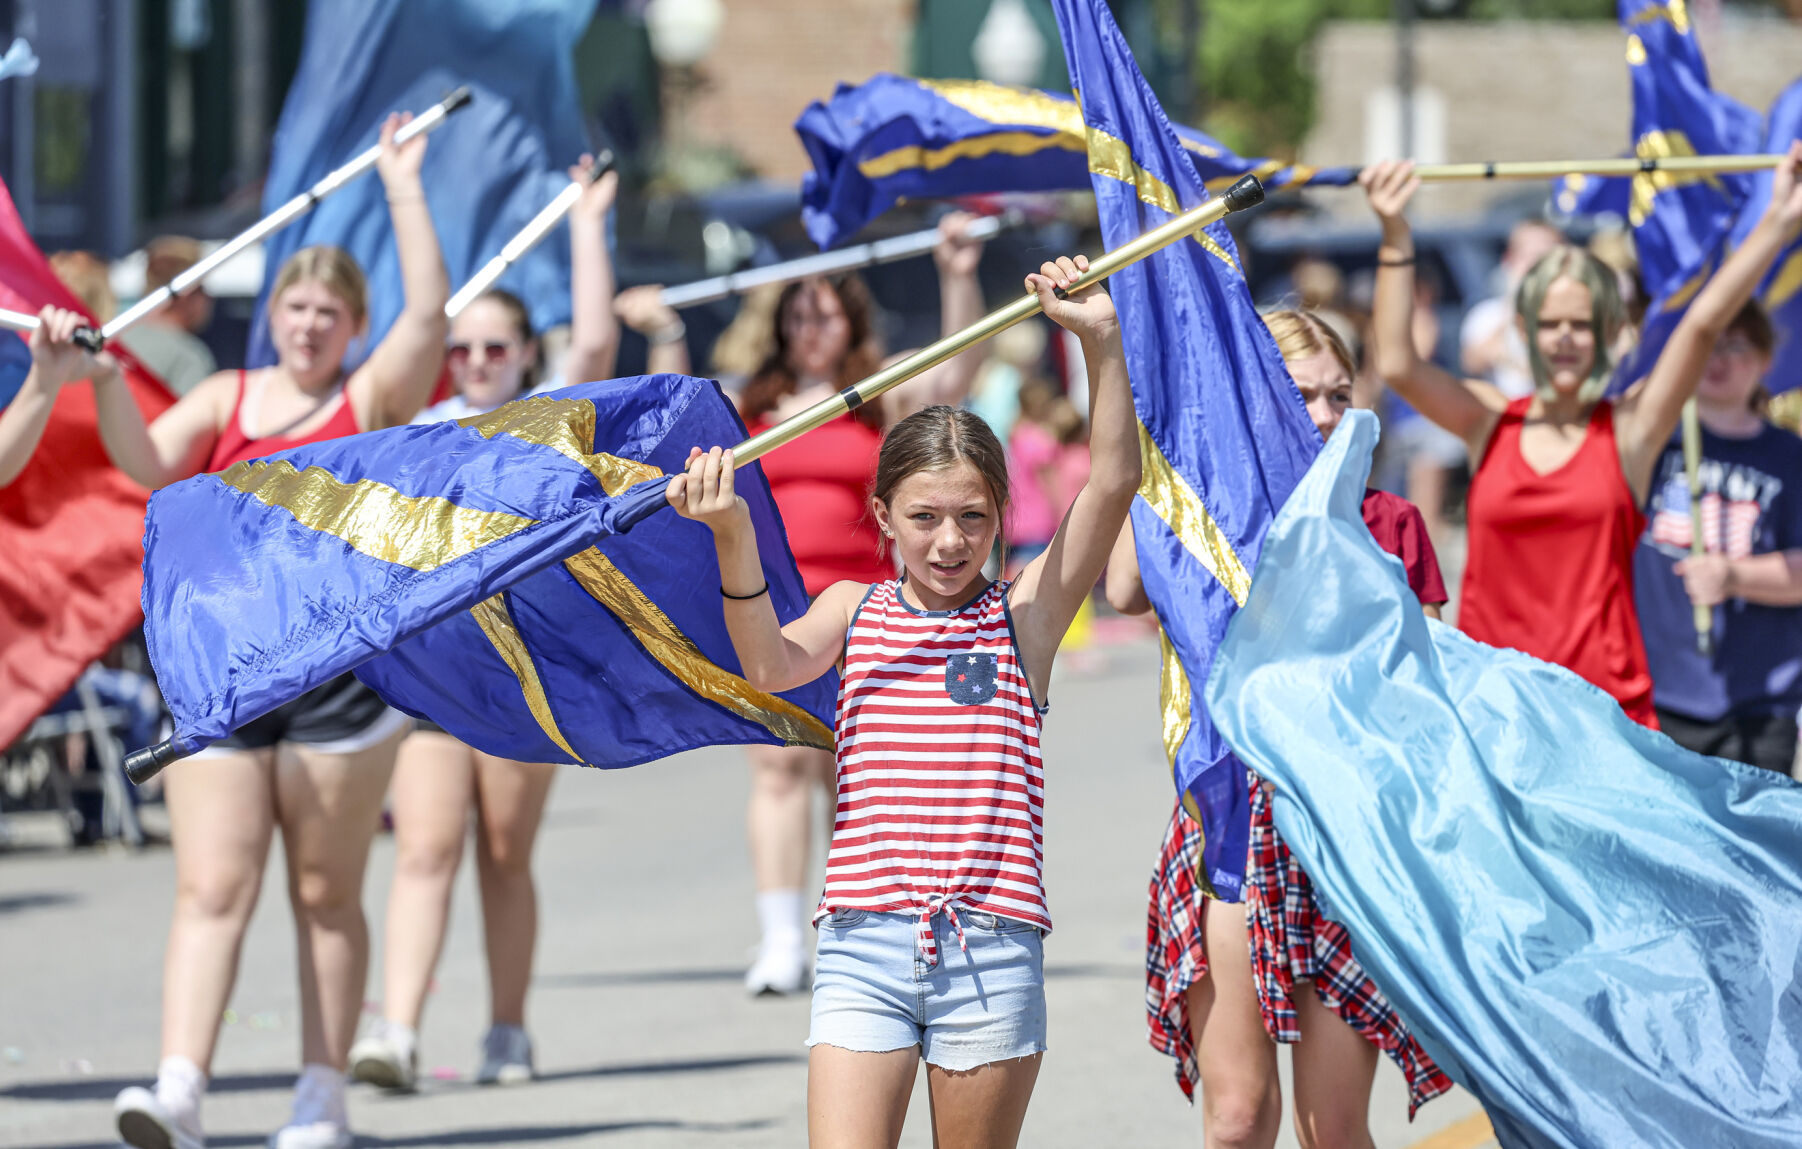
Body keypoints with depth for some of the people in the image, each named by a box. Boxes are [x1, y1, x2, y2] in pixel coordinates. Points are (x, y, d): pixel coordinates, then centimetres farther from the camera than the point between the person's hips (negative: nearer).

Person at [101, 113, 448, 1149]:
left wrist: (403, 186, -5)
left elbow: (430, 308, -7)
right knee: (212, 889, -7)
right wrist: (102, 376, -16)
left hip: (341, 666, -2)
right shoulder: (226, 398, 13)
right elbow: (147, 462, -1)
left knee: (326, 894, 4)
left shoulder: (374, 400, 5)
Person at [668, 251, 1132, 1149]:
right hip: (864, 946, 0)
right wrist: (734, 540, -26)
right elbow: (771, 663, -9)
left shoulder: (1024, 615, 7)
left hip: (993, 948, 0)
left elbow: (1114, 483, -4)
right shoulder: (854, 611, 11)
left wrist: (1099, 340, -15)